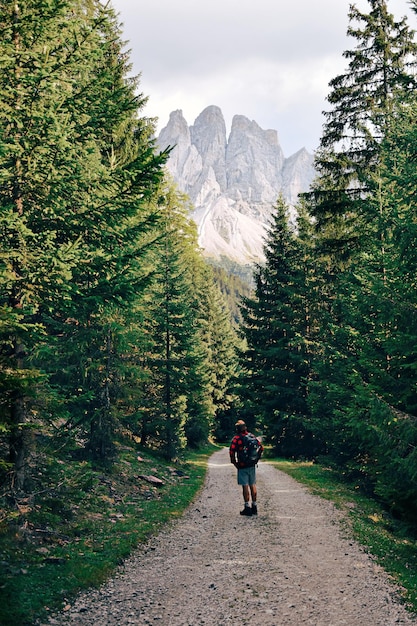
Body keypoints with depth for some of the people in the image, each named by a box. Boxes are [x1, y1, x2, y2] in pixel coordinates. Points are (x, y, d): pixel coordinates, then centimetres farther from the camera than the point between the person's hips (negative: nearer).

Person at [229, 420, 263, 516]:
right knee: (252, 485, 13)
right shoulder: (252, 436, 5)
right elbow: (261, 447, 9)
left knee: (245, 486, -1)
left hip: (242, 466, -5)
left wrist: (234, 463, -8)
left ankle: (247, 507, 0)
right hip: (252, 465, 5)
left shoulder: (236, 438, -11)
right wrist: (257, 459, 14)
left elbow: (232, 451, -20)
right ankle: (254, 506, 18)